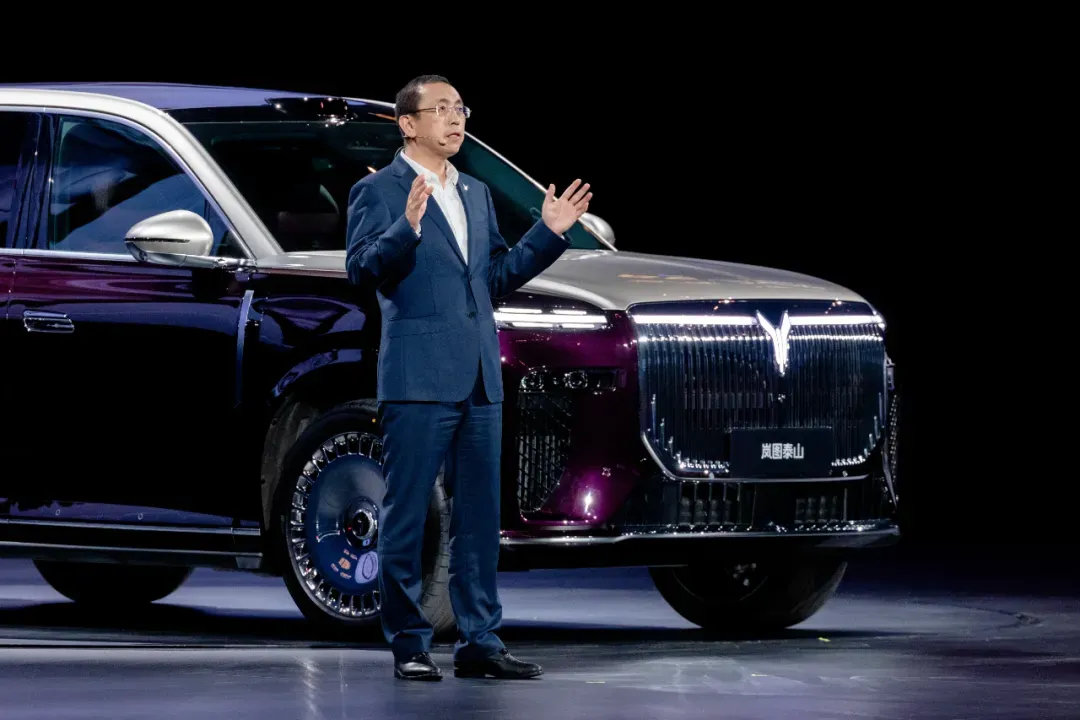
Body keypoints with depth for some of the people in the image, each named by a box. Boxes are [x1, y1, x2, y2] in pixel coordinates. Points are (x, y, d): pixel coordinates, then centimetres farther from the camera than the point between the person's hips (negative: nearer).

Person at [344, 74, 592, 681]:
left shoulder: (476, 194, 19)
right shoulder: (379, 191, -3)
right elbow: (363, 271, -14)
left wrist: (549, 234, 10)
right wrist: (405, 229, -29)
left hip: (480, 380, 7)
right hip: (418, 379, -7)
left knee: (480, 518, 8)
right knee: (407, 517, -2)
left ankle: (480, 642, 12)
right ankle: (410, 646, 3)